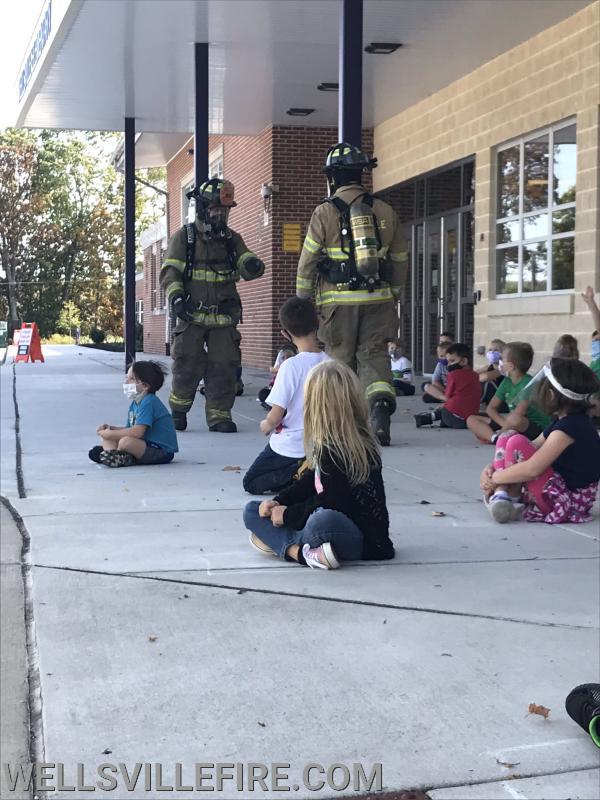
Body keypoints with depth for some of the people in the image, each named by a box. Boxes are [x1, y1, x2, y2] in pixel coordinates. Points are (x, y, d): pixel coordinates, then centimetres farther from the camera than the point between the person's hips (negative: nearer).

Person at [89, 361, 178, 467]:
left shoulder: (148, 402, -19)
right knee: (105, 434, 9)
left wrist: (111, 433, -19)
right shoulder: (135, 403, 12)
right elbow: (129, 429, 16)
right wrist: (110, 428, -1)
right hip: (146, 443, 10)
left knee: (126, 441, -36)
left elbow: (138, 432, -28)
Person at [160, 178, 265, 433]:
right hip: (192, 317, -3)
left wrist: (253, 265, -21)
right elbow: (170, 272, -3)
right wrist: (176, 297, -20)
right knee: (188, 366, -3)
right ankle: (178, 410, 17)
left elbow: (245, 265, 4)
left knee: (223, 366, 0)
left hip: (224, 317, 3)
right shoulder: (183, 237, 2)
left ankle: (219, 415, 8)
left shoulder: (232, 239, 13)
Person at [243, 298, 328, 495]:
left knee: (250, 483, 13)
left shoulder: (291, 366, -19)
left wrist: (266, 425, 5)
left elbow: (275, 417, -18)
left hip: (290, 446, -6)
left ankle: (297, 474, -10)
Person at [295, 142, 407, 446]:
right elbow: (400, 260, 12)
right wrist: (393, 296, 24)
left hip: (339, 301, -2)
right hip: (378, 299, 2)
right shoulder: (384, 211, 7)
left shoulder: (324, 213, -3)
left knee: (341, 360, 9)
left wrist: (302, 303, 8)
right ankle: (381, 407, -19)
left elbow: (307, 263, -2)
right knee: (374, 356, 5)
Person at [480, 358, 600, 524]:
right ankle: (501, 494, -9)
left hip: (569, 502, -10)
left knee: (517, 443, -23)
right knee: (507, 436, 5)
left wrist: (494, 478, -14)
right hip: (557, 489, 10)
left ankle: (512, 499, -9)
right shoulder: (563, 421, 10)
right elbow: (531, 449, 10)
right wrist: (491, 468, -3)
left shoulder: (569, 427, -22)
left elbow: (532, 469, -27)